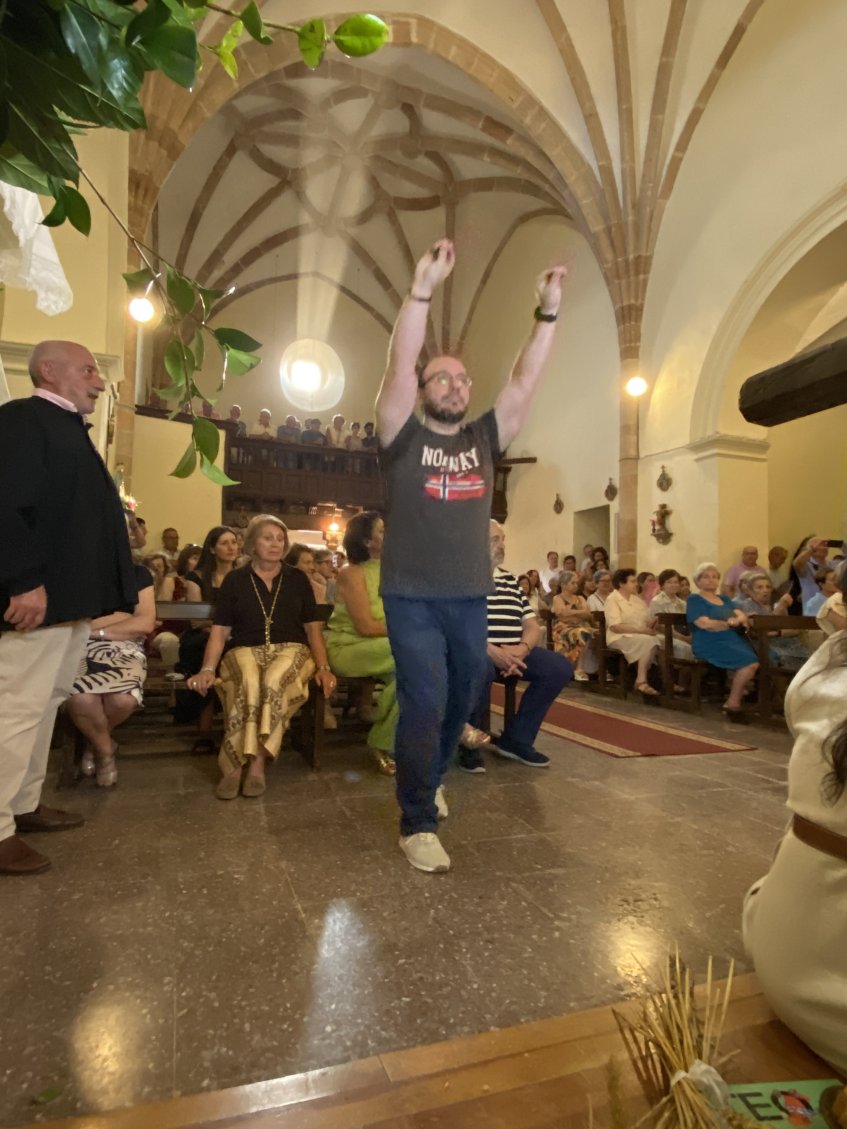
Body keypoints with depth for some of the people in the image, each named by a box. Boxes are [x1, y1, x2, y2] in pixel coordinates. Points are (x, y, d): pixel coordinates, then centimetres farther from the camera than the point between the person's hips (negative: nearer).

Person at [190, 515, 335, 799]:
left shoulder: (298, 579, 11)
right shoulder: (234, 580, 9)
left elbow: (313, 628, 10)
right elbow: (219, 630, 5)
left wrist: (323, 667, -3)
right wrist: (207, 669, -9)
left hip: (290, 649, 0)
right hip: (245, 650, 0)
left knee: (273, 681, -36)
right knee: (248, 685, -36)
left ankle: (256, 763, -26)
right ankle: (234, 765, -25)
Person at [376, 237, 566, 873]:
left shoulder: (485, 439, 9)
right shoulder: (404, 437, -1)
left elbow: (526, 380, 1)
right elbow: (399, 367, -15)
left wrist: (549, 311, -7)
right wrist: (423, 289, -22)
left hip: (471, 599, 5)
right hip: (413, 599, -4)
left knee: (462, 702, 15)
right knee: (425, 704, -9)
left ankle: (424, 782, 41)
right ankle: (417, 824, 8)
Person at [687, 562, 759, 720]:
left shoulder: (724, 598, 23)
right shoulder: (694, 599, 1)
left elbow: (741, 615, 9)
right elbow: (705, 624, -13)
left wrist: (739, 619, -15)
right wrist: (730, 623, -5)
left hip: (733, 641, 7)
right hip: (710, 645, -7)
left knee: (754, 662, -21)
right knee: (749, 661, -26)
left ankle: (733, 700, -8)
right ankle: (733, 703, -11)